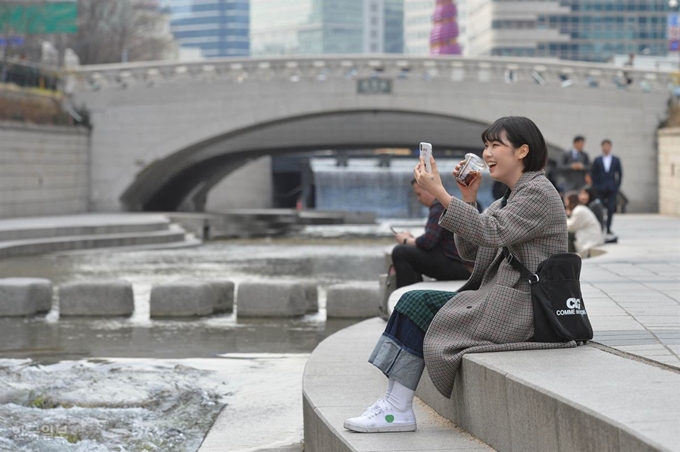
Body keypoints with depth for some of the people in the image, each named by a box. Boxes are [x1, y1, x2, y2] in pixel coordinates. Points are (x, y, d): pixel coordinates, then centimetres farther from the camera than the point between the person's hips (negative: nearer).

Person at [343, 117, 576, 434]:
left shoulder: (539, 193, -9)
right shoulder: (506, 201, 20)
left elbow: (492, 233, -22)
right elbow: (469, 251, 14)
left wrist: (440, 193, -23)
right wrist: (468, 198, 3)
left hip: (521, 306, -9)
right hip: (499, 296, 9)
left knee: (417, 307, -13)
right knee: (413, 301, -4)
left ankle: (398, 409, -8)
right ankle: (395, 404, -14)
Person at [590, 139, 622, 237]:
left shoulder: (616, 160, 9)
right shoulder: (597, 160, 6)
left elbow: (620, 174, 10)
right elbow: (594, 174, 6)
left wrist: (617, 186, 2)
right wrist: (595, 187, -2)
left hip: (612, 188, 1)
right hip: (600, 189, -1)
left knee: (611, 209, -5)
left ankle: (608, 228, 2)